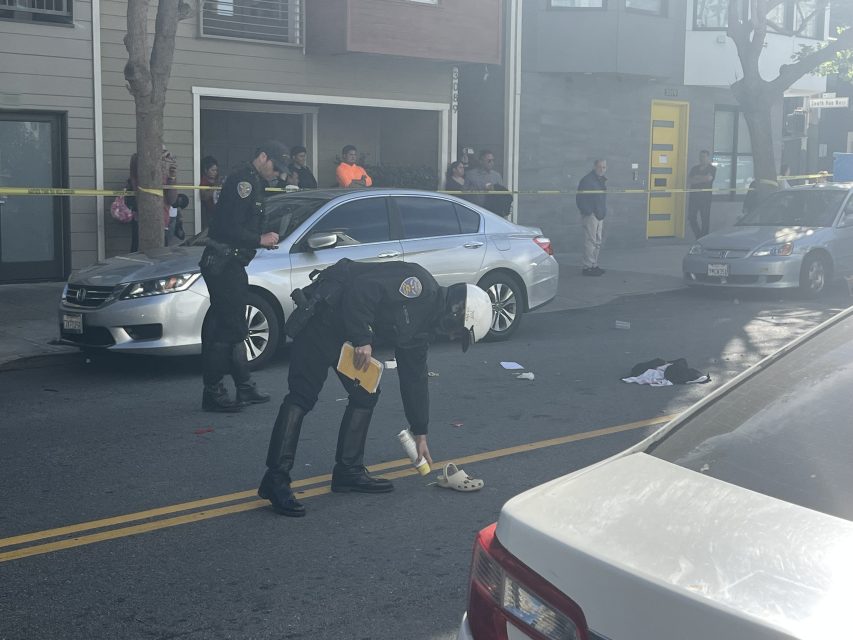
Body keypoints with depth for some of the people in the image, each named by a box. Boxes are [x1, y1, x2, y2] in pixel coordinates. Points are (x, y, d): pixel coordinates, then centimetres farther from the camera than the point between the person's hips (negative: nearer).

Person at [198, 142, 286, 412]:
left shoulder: (254, 182, 19)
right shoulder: (243, 180, -14)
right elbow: (229, 227, -22)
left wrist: (265, 237, 8)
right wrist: (260, 240, -12)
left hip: (231, 263, 11)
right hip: (222, 264, -11)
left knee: (233, 328, 14)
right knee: (226, 329, -9)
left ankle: (244, 388, 22)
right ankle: (213, 393, -4)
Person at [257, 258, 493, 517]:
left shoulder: (420, 327, 13)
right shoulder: (420, 285, -16)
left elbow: (414, 378, 20)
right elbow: (362, 288, -26)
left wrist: (420, 434, 23)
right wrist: (362, 340, -25)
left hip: (351, 329, 10)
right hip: (323, 315, -10)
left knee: (365, 395, 9)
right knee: (303, 395, -13)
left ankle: (349, 470, 15)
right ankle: (276, 479, -13)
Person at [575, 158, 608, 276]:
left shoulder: (602, 180, 15)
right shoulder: (587, 180, -13)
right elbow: (580, 199, -16)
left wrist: (602, 213, 18)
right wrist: (588, 212, -20)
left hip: (599, 216, 9)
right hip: (590, 216, -9)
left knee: (597, 242, 13)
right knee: (590, 241, -10)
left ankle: (594, 265, 21)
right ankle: (588, 267, -8)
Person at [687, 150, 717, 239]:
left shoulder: (712, 169, 3)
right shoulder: (694, 168, 15)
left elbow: (708, 178, -16)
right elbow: (689, 180, 2)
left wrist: (697, 177, -3)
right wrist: (702, 179, -8)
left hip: (705, 197, -4)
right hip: (693, 196, 4)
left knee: (705, 219, -3)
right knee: (691, 217, 1)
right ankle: (698, 237, 16)